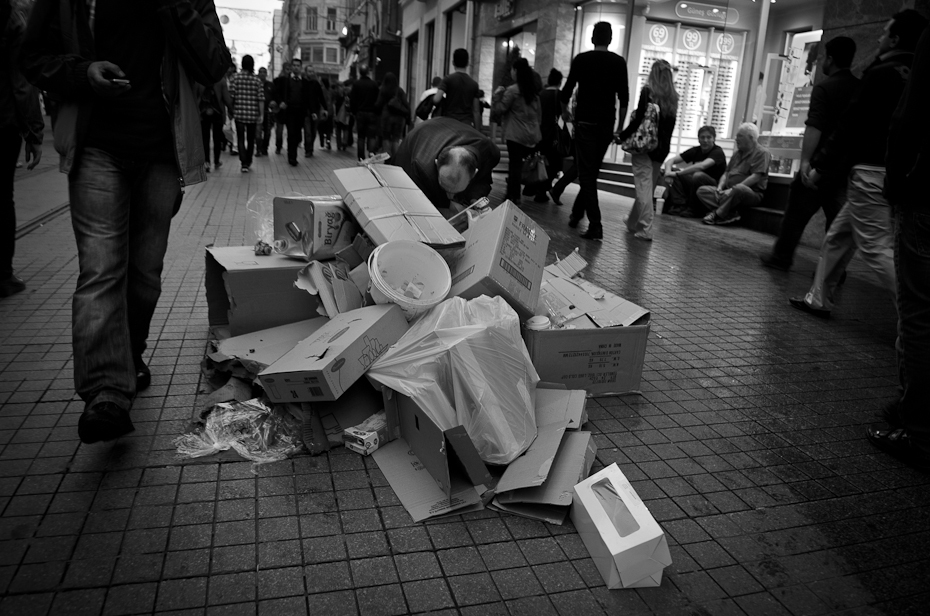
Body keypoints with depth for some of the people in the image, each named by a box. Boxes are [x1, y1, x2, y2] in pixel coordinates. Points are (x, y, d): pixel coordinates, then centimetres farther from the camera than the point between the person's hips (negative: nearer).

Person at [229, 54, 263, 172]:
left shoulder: (236, 77, -4)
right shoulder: (257, 80, 0)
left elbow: (231, 95, -4)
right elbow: (261, 99, -5)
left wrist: (231, 110, 8)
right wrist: (260, 115, 0)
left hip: (239, 113, -1)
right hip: (253, 114, 2)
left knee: (241, 138, 1)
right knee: (251, 139, 14)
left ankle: (244, 163, -14)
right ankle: (248, 162, 23)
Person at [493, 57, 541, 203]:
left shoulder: (512, 90, -9)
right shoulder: (533, 91, 12)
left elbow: (500, 109, -4)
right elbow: (538, 113, 17)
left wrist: (497, 95, 7)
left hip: (516, 135, -6)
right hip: (533, 135, 6)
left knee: (515, 164, -2)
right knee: (524, 163, 9)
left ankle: (513, 196, 0)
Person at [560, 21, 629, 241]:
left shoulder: (581, 59, 0)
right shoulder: (619, 62, 4)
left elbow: (568, 89, 4)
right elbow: (623, 96, 3)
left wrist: (565, 111, 23)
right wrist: (620, 125, 12)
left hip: (585, 122, -2)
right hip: (607, 124, 3)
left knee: (586, 172, -4)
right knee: (592, 170, 16)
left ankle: (595, 225, -13)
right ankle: (577, 212, 26)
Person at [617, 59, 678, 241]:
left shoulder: (648, 91, -7)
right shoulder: (673, 97, 7)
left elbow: (638, 120, -12)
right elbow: (670, 125, 9)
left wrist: (621, 136, -3)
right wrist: (663, 144, 16)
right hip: (662, 148, 6)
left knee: (644, 186, -3)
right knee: (649, 187, 15)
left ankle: (645, 229, -7)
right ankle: (633, 222, 29)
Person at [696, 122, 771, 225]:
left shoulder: (761, 153, -4)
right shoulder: (737, 153, 22)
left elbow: (755, 177, -15)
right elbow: (726, 173, 19)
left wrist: (733, 188, -23)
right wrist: (720, 188, -3)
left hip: (752, 193, -8)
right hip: (729, 191, 8)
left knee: (739, 189, -43)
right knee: (702, 190, -10)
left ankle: (716, 215, -24)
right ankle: (731, 214, -26)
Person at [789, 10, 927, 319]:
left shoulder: (883, 73, -10)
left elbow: (851, 123, -12)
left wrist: (821, 166, -7)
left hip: (871, 172, -9)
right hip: (899, 171, 9)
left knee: (877, 248, -9)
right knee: (837, 237, 17)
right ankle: (819, 299, 24)